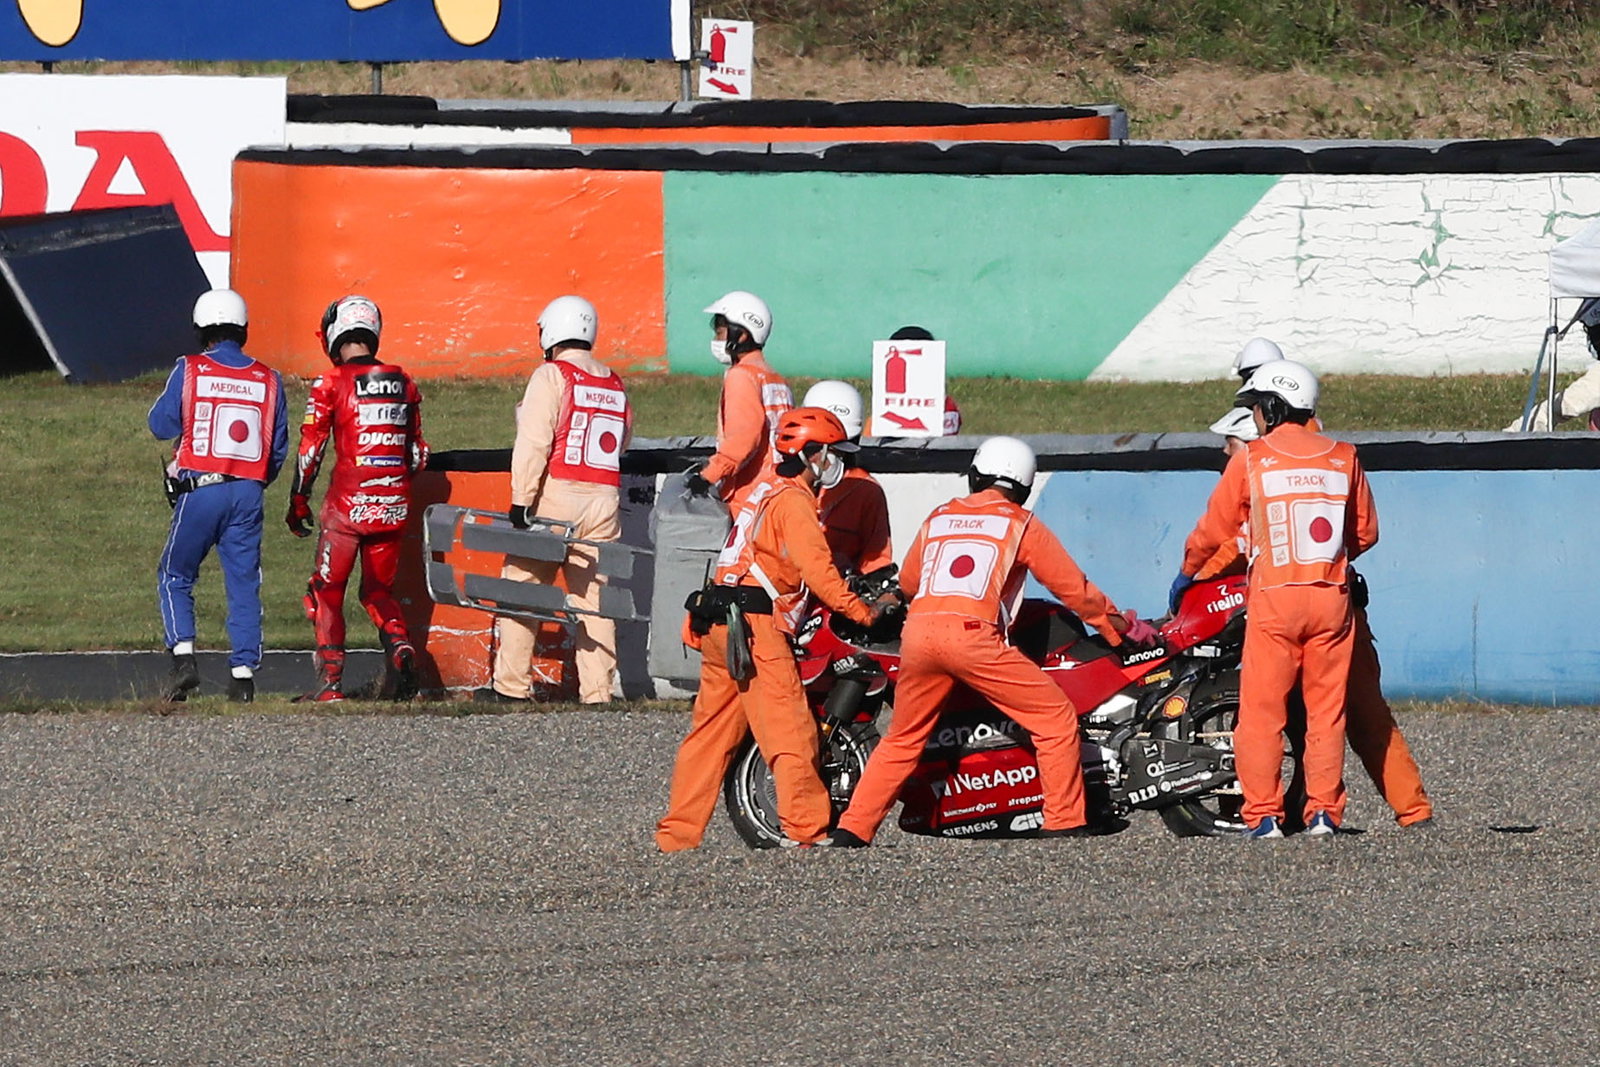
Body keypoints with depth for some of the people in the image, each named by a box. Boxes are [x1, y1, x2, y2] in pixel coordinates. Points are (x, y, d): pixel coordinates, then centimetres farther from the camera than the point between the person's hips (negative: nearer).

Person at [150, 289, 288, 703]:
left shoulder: (189, 371, -4)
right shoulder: (267, 380, 5)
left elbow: (161, 424, 4)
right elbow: (279, 447, 10)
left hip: (199, 490, -3)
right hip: (248, 495, 3)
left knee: (175, 576, 10)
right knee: (244, 584, 8)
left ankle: (183, 655, -5)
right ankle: (243, 671, 3)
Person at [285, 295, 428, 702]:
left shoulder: (331, 385, -5)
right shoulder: (402, 383, 8)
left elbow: (310, 449, -5)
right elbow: (418, 452, 13)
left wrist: (298, 501, 5)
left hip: (349, 501, -4)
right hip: (394, 506, 4)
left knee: (326, 591, 8)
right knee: (379, 590, 17)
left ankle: (330, 679, 1)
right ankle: (400, 647, -11)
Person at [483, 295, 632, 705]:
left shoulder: (551, 376, -5)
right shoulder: (616, 386, 14)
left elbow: (533, 444, -12)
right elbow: (620, 444, 15)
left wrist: (521, 502, -13)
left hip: (556, 499, -5)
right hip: (604, 500, 5)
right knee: (594, 598, 6)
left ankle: (512, 685, 2)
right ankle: (597, 691, 0)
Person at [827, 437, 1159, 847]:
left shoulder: (939, 518, 24)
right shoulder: (1021, 524, 13)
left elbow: (908, 581, 36)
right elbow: (1072, 586, 16)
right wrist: (1122, 627, 29)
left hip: (919, 631, 5)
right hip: (973, 635, -5)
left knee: (902, 739, 21)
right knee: (1056, 718, 5)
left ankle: (852, 829, 17)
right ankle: (1065, 822, 0)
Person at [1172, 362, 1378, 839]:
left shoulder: (1251, 460, -2)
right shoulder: (1343, 459, 7)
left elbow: (1214, 529, 6)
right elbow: (1366, 532, 15)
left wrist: (1186, 574, 23)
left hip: (1274, 598, -3)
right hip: (1332, 597, 3)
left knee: (1262, 709, 2)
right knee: (1326, 709, 8)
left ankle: (1264, 814, -2)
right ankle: (1324, 812, 5)